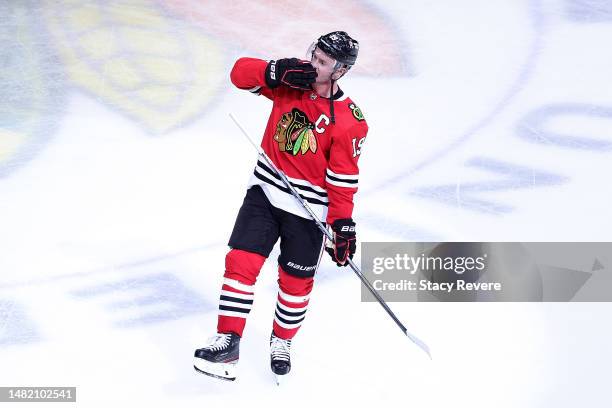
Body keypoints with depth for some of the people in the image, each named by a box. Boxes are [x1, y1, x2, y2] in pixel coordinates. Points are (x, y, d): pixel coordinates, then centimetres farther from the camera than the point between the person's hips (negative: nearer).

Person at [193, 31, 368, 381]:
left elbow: (343, 180, -14)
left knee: (296, 282, 12)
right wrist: (276, 72, -25)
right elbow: (241, 72, -9)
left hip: (307, 210, -3)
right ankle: (228, 342, -4)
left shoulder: (349, 121, -17)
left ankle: (282, 342, 36)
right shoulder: (292, 80, -6)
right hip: (266, 191, 3)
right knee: (241, 262, -8)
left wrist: (343, 225, -17)